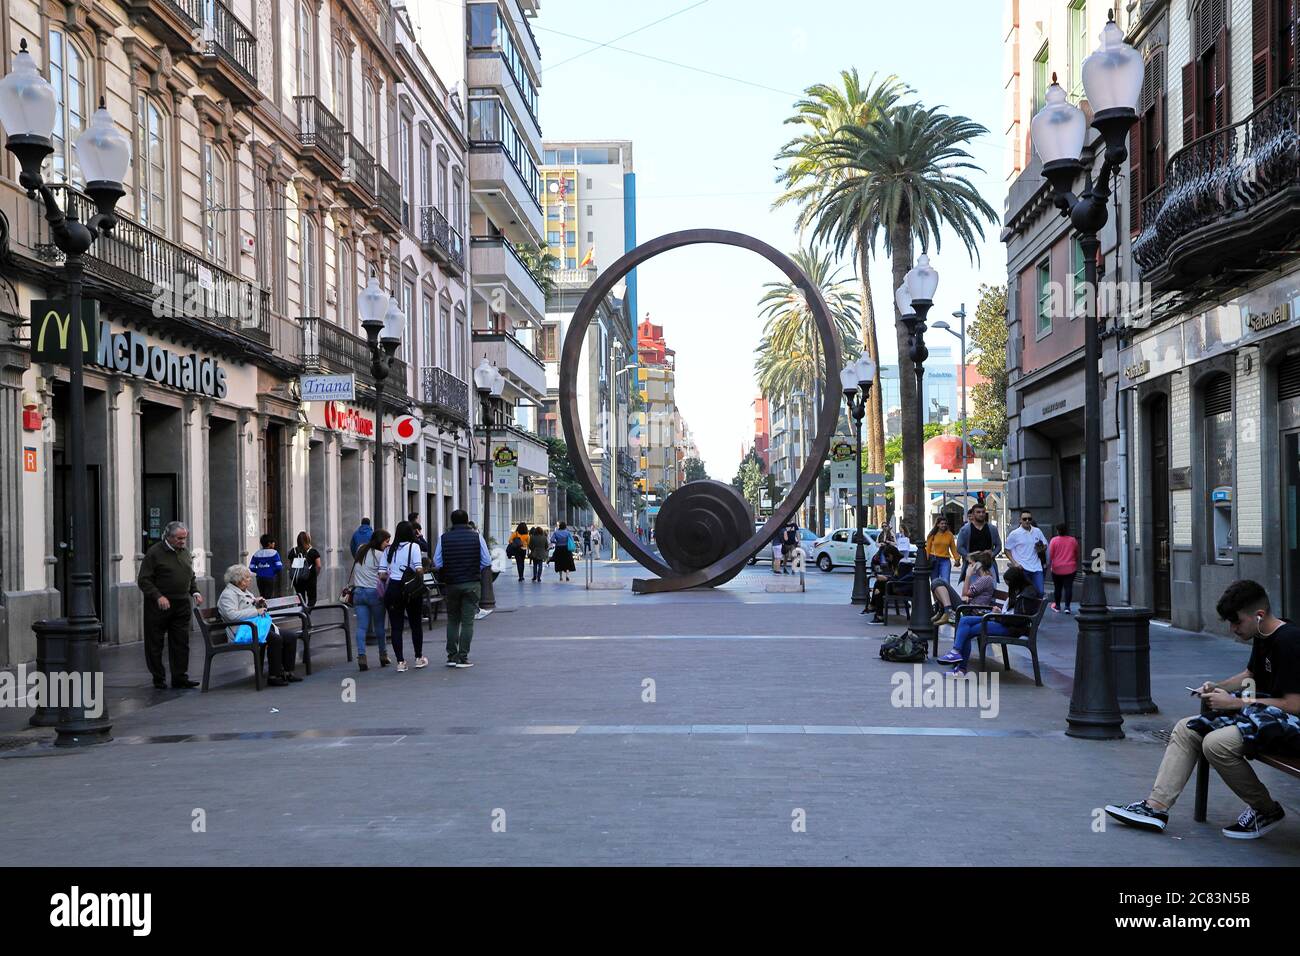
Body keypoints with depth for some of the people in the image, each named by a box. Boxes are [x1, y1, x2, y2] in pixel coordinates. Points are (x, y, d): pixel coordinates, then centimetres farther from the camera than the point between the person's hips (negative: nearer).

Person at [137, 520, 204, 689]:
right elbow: (143, 580, -10)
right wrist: (158, 596, -21)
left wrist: (195, 592, 6)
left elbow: (191, 576, 23)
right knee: (155, 644, 4)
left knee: (181, 643, 2)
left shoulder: (185, 552, 12)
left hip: (181, 606, 5)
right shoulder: (154, 553, -8)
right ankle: (158, 679, 14)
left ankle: (180, 678, 7)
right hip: (158, 606, -5)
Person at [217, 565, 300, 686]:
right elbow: (232, 615, -21)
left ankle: (288, 671, -2)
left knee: (291, 637, -5)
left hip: (258, 626, 10)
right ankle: (274, 676, -24)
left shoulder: (245, 591, 24)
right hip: (244, 631, -10)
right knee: (276, 639, -31)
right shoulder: (228, 594, -5)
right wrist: (256, 611, -18)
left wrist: (257, 603, 11)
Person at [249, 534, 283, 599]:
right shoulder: (273, 553, -8)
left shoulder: (257, 553, 4)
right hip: (270, 578, -5)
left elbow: (251, 567, 4)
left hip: (260, 578, 5)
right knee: (269, 598, -2)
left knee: (262, 597, 14)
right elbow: (279, 567, -13)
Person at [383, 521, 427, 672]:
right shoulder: (414, 547, -4)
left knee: (395, 627, 5)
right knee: (416, 624, 13)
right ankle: (419, 658, 23)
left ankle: (400, 662, 2)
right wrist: (423, 570, 6)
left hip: (393, 590, 2)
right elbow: (419, 570, -15)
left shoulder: (389, 549, 7)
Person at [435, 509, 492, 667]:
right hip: (472, 583, -1)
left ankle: (451, 656, 13)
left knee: (452, 620, 14)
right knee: (467, 621, 2)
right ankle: (462, 657, 0)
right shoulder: (476, 537, -4)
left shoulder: (444, 538, -2)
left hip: (451, 583, 1)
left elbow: (437, 562, -1)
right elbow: (487, 561, -3)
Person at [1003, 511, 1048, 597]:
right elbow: (1007, 550, 2)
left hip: (1036, 567, 3)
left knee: (1040, 592, 0)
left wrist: (1042, 549, -6)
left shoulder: (1037, 531, 8)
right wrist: (1014, 563, -11)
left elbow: (1045, 545, 18)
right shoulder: (1014, 534, -2)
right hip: (1023, 569, -3)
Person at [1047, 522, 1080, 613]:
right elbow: (1077, 554, 12)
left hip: (1057, 568, -1)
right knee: (1068, 587, -1)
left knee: (1057, 588, 11)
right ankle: (1067, 606, -10)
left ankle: (1057, 606, 22)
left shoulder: (1054, 540, -6)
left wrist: (1049, 564, 6)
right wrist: (1076, 564, 26)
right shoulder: (1073, 540, 1)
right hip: (1070, 568, 1)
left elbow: (1050, 554, -6)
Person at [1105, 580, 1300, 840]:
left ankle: (1266, 811, -7)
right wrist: (1217, 686, 8)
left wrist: (1235, 703, -18)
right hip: (1262, 713, 11)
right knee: (1186, 729, 4)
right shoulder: (1262, 638, 11)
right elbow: (1250, 675, 29)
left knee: (1216, 743, -30)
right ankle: (1156, 807, -2)